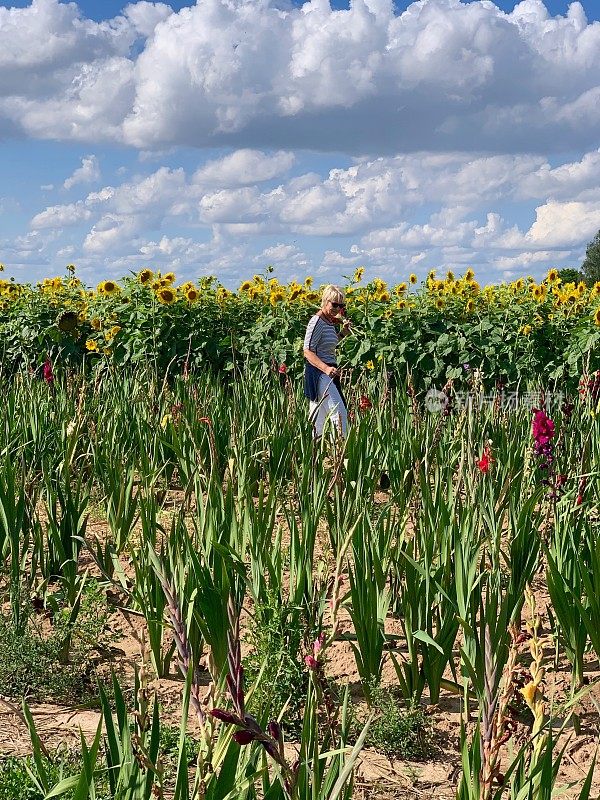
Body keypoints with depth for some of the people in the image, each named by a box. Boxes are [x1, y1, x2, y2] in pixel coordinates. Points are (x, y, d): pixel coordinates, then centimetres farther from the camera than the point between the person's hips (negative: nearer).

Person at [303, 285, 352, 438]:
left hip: (328, 372, 10)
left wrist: (343, 333, 16)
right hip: (319, 373, -10)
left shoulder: (331, 322, 15)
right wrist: (326, 368, -31)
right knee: (339, 413, -15)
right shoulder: (317, 322, -13)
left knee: (318, 419, 10)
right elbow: (308, 352, -18)